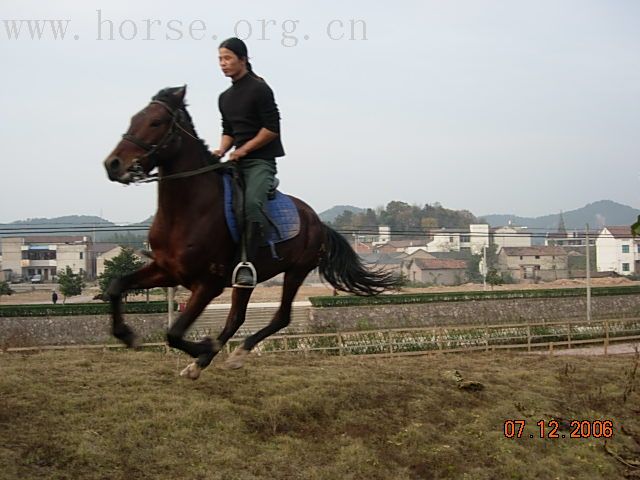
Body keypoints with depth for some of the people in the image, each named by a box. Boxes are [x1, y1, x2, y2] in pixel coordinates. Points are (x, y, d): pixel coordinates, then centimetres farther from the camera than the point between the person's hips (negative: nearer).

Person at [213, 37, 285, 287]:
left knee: (252, 202, -30)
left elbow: (272, 128, -12)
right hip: (237, 161, 9)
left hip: (261, 160, -9)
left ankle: (248, 262, -35)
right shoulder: (225, 98, 17)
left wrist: (243, 150, -14)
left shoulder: (259, 89, -7)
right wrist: (222, 150, 1)